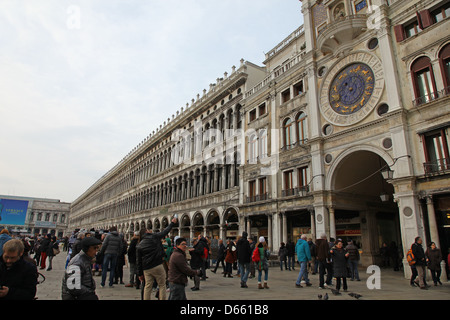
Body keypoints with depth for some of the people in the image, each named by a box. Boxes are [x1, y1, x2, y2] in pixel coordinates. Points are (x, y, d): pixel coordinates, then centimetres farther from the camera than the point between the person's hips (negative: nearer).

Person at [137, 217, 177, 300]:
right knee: (162, 285, 6)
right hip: (157, 266, -4)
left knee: (147, 286, 12)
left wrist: (140, 274, 16)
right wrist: (172, 223, 24)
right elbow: (165, 231, 9)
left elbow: (139, 261, 9)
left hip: (146, 268, 4)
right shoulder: (155, 237, -3)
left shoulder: (139, 246, 7)